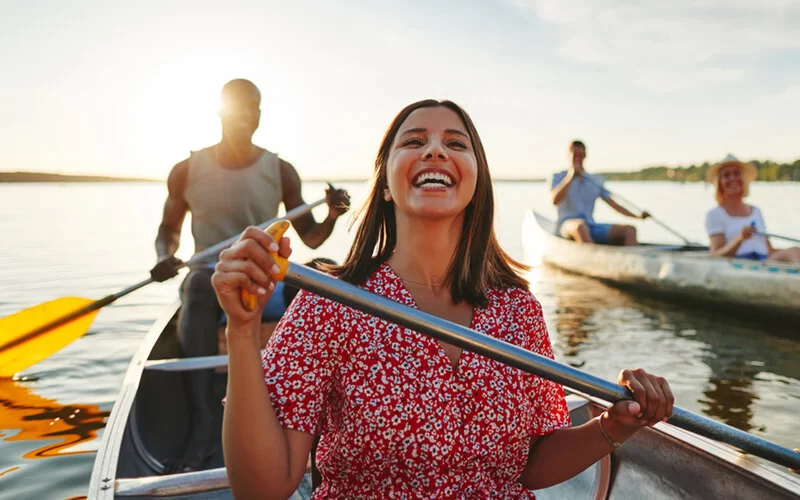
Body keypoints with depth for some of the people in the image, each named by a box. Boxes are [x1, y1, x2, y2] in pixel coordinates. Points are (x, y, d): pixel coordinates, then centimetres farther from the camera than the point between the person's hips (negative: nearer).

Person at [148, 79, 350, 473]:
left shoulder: (280, 172, 1)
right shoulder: (187, 171, 3)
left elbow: (310, 237, 3)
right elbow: (168, 229, 14)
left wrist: (332, 216, -19)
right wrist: (164, 257, -9)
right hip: (207, 283, 0)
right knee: (199, 281, -37)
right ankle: (202, 429, -39)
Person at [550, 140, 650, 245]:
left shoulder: (595, 181, 18)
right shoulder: (558, 177, 8)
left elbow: (615, 205, 15)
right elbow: (555, 201, -12)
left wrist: (638, 216, 2)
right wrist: (570, 177, -17)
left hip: (591, 227, 5)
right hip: (567, 226, -5)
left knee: (629, 229, -16)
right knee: (580, 225, -40)